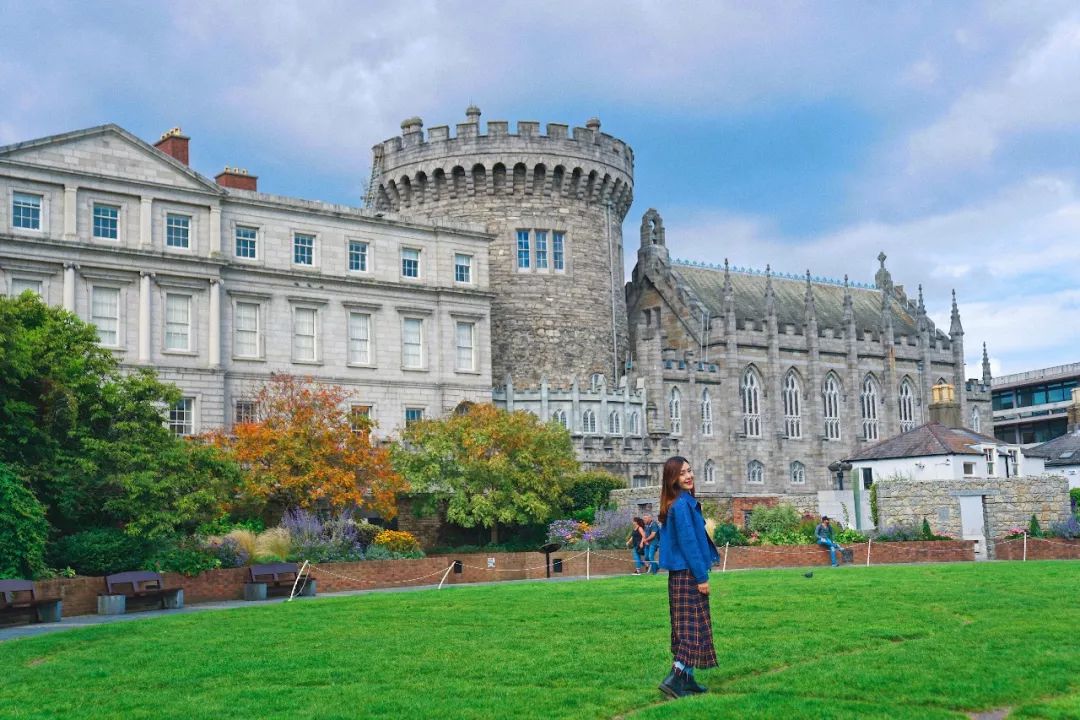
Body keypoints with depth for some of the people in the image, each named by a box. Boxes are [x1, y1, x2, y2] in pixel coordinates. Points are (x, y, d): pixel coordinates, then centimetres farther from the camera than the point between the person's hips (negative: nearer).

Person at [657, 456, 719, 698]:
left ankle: (686, 678, 19)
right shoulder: (682, 504, -17)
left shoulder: (684, 502, 13)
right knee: (695, 627, -8)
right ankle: (674, 679, -13)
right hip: (688, 574, -10)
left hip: (680, 575, 10)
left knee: (687, 627, 13)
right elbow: (688, 542, -19)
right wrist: (701, 576, -17)